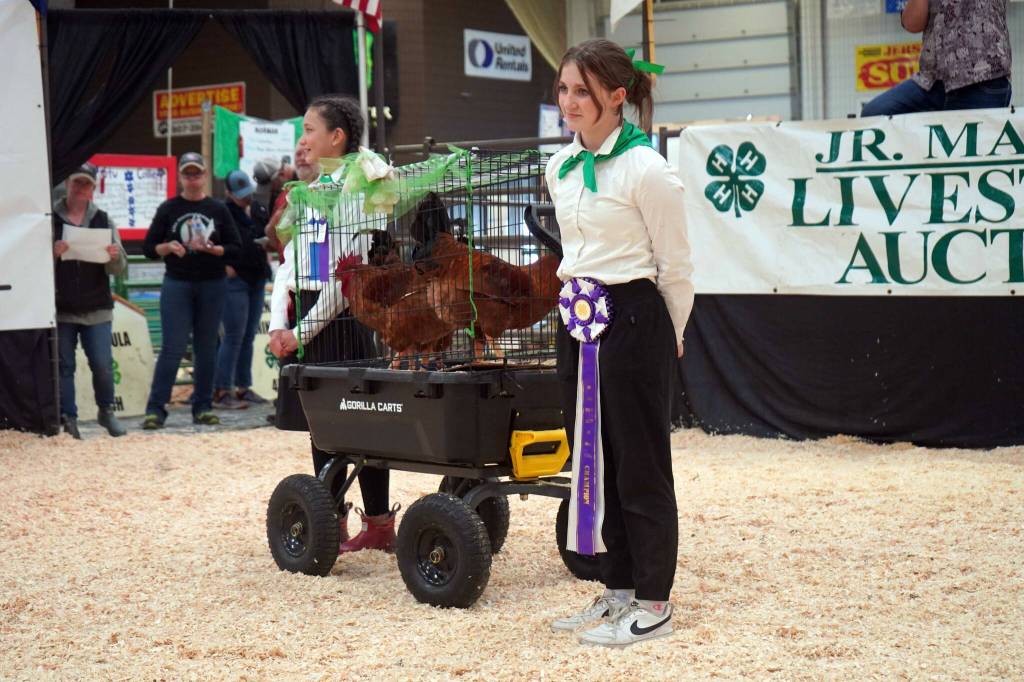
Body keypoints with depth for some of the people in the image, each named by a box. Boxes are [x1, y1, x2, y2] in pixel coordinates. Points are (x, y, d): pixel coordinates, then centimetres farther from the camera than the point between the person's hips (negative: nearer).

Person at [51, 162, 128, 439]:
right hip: (60, 309, -1)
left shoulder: (103, 221, 8)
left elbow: (118, 269, 7)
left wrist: (115, 257, -16)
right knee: (64, 366, 2)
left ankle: (106, 411, 19)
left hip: (97, 309, 1)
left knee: (103, 364, -2)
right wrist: (52, 253, -21)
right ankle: (68, 419, 9)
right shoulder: (50, 219, 1)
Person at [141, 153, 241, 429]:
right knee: (172, 347, -8)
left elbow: (236, 249, 4)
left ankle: (203, 407, 12)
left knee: (206, 348, 5)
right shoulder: (168, 209, 5)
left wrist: (211, 248, -13)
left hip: (212, 285, 2)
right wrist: (168, 247, -14)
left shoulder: (218, 209, 7)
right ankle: (155, 409, -7)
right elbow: (148, 248, 6)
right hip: (177, 285, -2)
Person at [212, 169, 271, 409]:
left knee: (249, 336, 11)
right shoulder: (223, 212, -10)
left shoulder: (259, 209, 11)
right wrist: (224, 266, -16)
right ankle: (221, 391, -3)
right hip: (234, 280, -7)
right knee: (234, 336, -7)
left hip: (257, 279, 7)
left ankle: (243, 387, 19)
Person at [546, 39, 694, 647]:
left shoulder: (646, 169, -14)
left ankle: (654, 604, 9)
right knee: (593, 458, 12)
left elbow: (675, 267, -7)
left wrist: (669, 339, 1)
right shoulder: (561, 168, 9)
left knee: (640, 464, 0)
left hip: (633, 319, -8)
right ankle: (618, 591, 23)